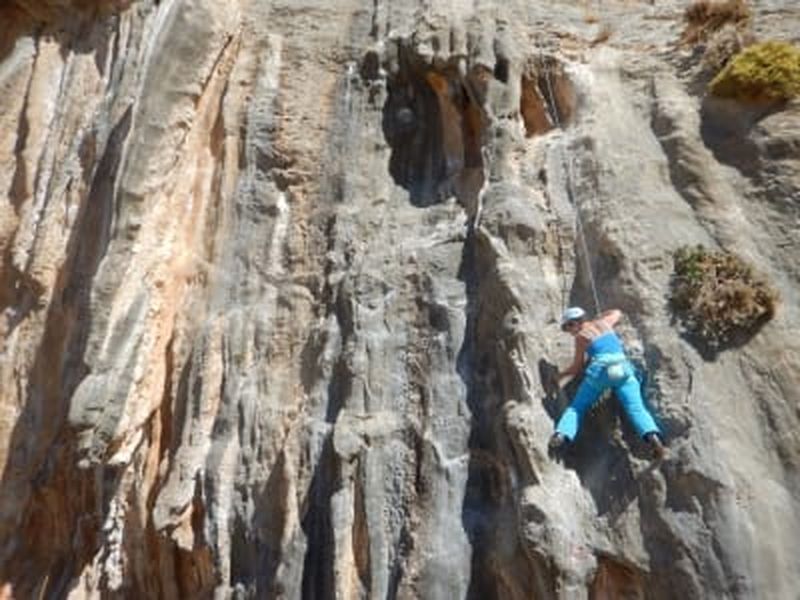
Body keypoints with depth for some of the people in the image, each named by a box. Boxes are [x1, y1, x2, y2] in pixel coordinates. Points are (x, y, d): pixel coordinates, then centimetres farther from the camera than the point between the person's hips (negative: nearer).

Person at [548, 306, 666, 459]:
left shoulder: (580, 336, 12)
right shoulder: (603, 322, 22)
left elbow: (577, 368, 16)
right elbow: (617, 313, 45)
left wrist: (561, 375, 31)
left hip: (600, 370, -3)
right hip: (623, 368, 3)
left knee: (576, 407, 5)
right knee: (636, 408, -9)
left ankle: (561, 436, -16)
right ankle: (653, 436, -35)